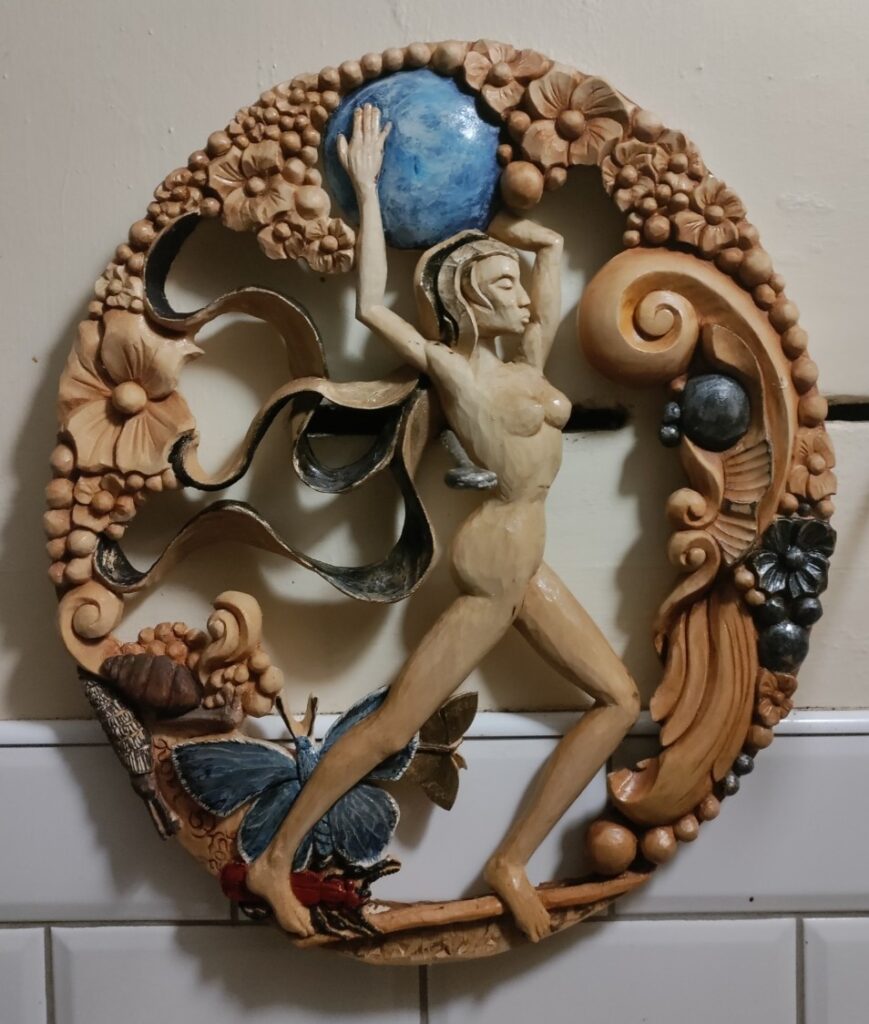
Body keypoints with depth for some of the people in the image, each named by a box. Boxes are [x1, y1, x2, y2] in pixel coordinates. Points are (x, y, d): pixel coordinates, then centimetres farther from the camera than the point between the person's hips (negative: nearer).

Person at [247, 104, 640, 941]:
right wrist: (368, 189, -14)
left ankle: (512, 863, 9)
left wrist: (483, 232, 17)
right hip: (489, 570, -8)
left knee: (620, 700, 5)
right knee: (390, 730, -4)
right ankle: (274, 862, 12)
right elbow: (371, 305, -22)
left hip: (528, 571, 8)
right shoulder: (451, 367, -8)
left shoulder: (527, 361, 11)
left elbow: (551, 244, 19)